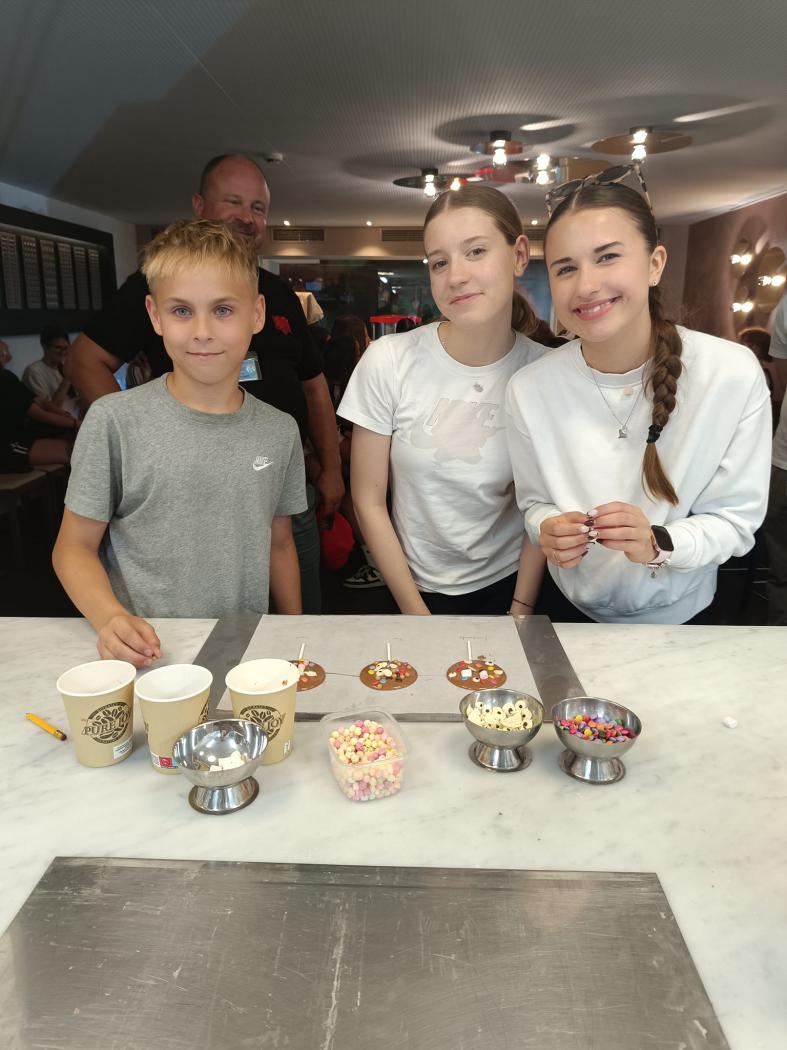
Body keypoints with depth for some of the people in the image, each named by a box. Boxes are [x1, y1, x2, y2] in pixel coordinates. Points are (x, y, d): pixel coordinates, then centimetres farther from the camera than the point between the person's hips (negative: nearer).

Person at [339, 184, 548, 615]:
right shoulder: (388, 361, -15)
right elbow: (369, 501, -10)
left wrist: (521, 612, -9)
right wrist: (418, 616, -9)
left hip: (510, 581, 1)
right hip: (415, 587, 0)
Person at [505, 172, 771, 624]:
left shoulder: (734, 375, -21)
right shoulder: (529, 390, -19)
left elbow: (737, 520, -15)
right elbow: (534, 501, -6)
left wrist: (657, 543, -33)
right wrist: (549, 528, -28)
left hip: (683, 616, 0)